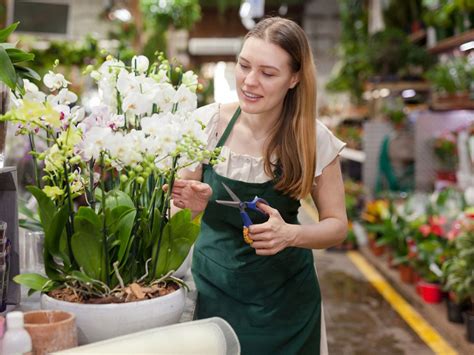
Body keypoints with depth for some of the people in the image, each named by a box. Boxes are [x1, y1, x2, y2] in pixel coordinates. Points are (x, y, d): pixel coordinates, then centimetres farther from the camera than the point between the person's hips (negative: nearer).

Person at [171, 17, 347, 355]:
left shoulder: (314, 139, -14)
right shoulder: (207, 123, -12)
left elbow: (337, 224, -6)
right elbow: (180, 197, 0)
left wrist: (291, 234, -25)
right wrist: (194, 204, -22)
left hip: (283, 298, 0)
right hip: (211, 288, 1)